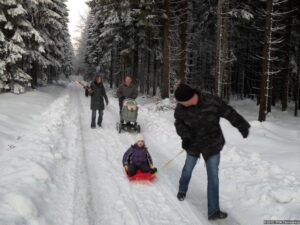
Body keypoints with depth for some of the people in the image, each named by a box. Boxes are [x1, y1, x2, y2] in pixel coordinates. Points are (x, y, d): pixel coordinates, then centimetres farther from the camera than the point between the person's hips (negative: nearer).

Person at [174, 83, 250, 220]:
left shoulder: (212, 102, -26)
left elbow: (229, 113, -15)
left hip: (212, 145, -2)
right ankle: (182, 190, 54)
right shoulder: (181, 108, -18)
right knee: (188, 168, 23)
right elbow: (179, 123, -6)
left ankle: (213, 211, 10)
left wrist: (242, 125, -17)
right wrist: (185, 136, -22)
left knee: (213, 177, 0)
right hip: (193, 144, 2)